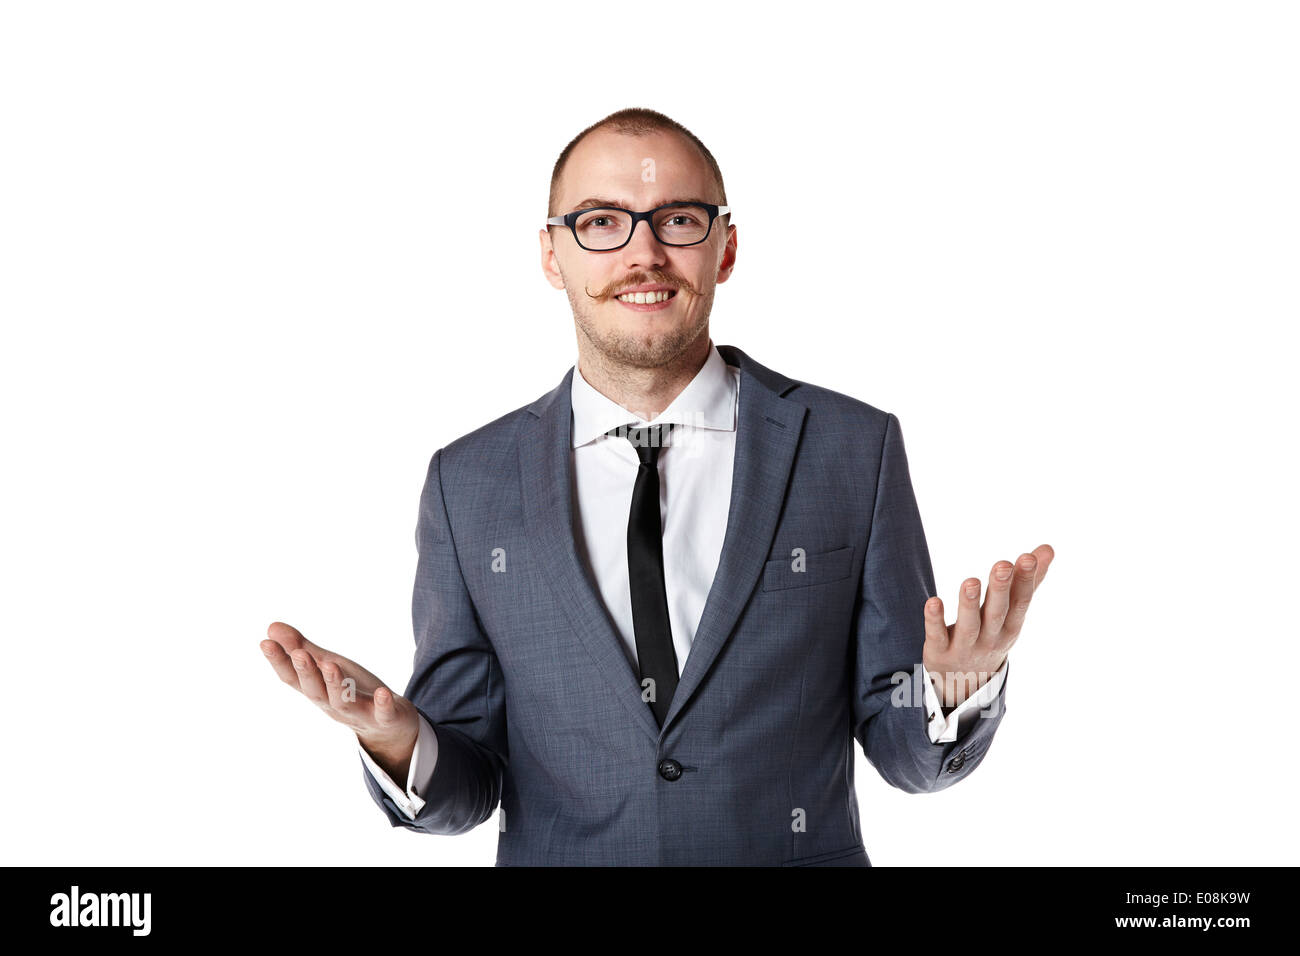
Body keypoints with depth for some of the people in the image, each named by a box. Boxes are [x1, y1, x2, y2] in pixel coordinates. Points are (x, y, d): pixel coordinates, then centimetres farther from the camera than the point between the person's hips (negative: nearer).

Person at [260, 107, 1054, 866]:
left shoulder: (855, 449, -7)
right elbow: (469, 787, -2)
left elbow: (907, 752, -4)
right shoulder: (468, 485, -5)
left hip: (801, 852, 0)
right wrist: (399, 741, -22)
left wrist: (959, 690, -24)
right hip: (555, 854, 1)